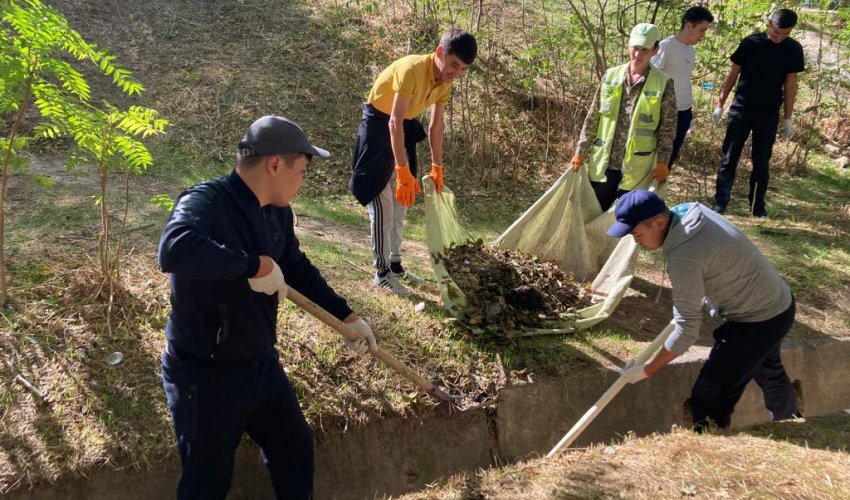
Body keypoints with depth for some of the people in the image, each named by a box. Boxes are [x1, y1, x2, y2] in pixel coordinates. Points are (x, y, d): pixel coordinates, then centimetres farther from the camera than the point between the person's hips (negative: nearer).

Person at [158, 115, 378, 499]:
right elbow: (174, 250, -47)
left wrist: (346, 316, 15)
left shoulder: (278, 212, 2)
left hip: (261, 364, 8)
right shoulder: (204, 202, -25)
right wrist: (257, 265, -39)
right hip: (204, 375, -8)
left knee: (295, 447, 23)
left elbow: (298, 269, 16)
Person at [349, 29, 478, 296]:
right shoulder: (412, 70, -31)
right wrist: (404, 171, -41)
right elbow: (394, 121, -37)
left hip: (404, 128, 8)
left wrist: (437, 168, 6)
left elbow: (436, 126, 4)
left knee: (400, 203, 14)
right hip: (379, 126, -8)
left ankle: (395, 264, 26)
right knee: (383, 205, -8)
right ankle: (382, 272, 0)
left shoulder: (445, 81, -6)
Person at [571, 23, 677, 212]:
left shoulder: (663, 84, -6)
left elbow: (668, 128, -1)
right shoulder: (610, 76, 1)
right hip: (603, 164, 2)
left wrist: (662, 162, -8)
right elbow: (593, 117, 6)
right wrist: (581, 151, 4)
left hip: (637, 170, -2)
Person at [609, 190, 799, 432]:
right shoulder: (692, 211, -7)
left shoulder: (683, 257, -33)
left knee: (710, 394, -8)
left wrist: (646, 371, -19)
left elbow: (687, 330, -27)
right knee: (769, 372, 34)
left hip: (758, 320, -10)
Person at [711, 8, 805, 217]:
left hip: (769, 114, 1)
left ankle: (758, 207, 16)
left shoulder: (793, 49, -1)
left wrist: (788, 117, 1)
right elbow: (732, 74, 2)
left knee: (762, 162, 6)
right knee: (729, 158, 0)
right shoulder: (750, 43, -4)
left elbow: (790, 84, 3)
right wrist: (720, 104, 0)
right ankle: (719, 204, 3)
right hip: (741, 109, -1)